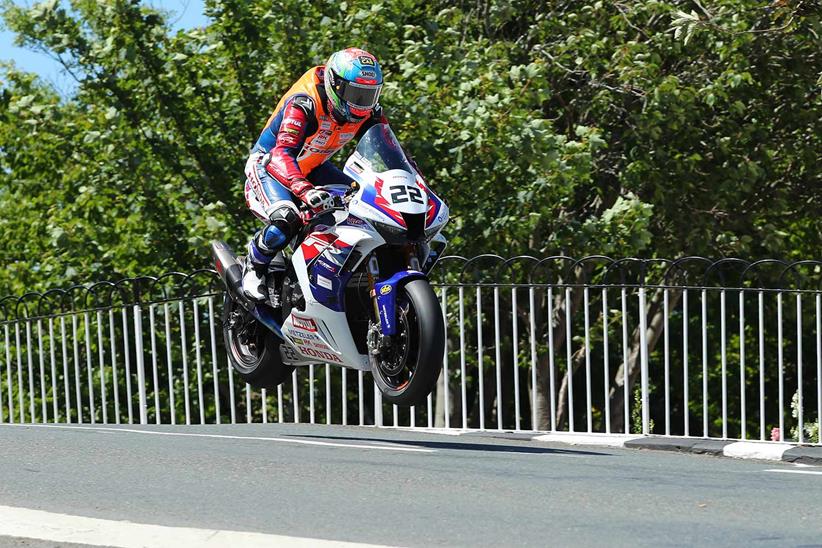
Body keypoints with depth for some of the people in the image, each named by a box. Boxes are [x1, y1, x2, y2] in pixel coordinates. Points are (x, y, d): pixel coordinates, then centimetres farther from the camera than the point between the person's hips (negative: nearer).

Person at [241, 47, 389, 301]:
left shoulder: (368, 112, -12)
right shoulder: (304, 104, -33)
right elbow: (282, 154, -44)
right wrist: (305, 191, -61)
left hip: (314, 168, 7)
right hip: (269, 163, -7)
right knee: (286, 220, -34)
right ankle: (253, 268, -8)